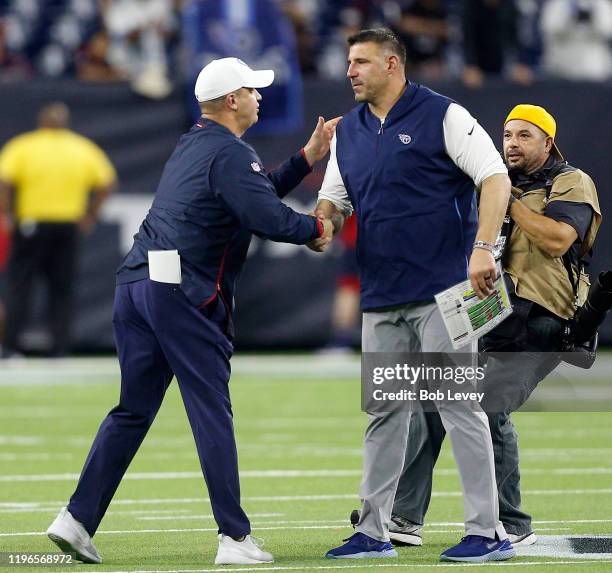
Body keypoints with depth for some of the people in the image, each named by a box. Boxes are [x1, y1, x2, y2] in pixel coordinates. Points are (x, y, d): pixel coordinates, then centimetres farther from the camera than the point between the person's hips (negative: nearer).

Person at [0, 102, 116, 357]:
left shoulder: (23, 147, -4)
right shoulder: (83, 148, 4)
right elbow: (108, 182, 3)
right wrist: (90, 213, 10)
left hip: (31, 224, -3)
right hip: (69, 225, 3)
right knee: (62, 288, 9)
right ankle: (60, 347, 6)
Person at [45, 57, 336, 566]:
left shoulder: (193, 144, 22)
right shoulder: (231, 153, -7)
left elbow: (258, 194, 27)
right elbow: (268, 218, -18)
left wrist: (307, 158, 24)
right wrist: (316, 228, 0)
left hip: (136, 282, 9)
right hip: (184, 294, -9)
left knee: (133, 410, 11)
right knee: (212, 413, -5)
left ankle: (78, 519, 4)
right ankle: (234, 537, -5)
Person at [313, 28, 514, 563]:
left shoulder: (442, 116, -5)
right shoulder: (347, 132, 14)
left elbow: (495, 179, -11)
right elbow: (333, 201, 19)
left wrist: (483, 247, -23)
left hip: (442, 291, -7)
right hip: (381, 297, 7)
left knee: (459, 406, -7)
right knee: (384, 412, 10)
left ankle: (488, 532, -4)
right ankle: (373, 532, 16)